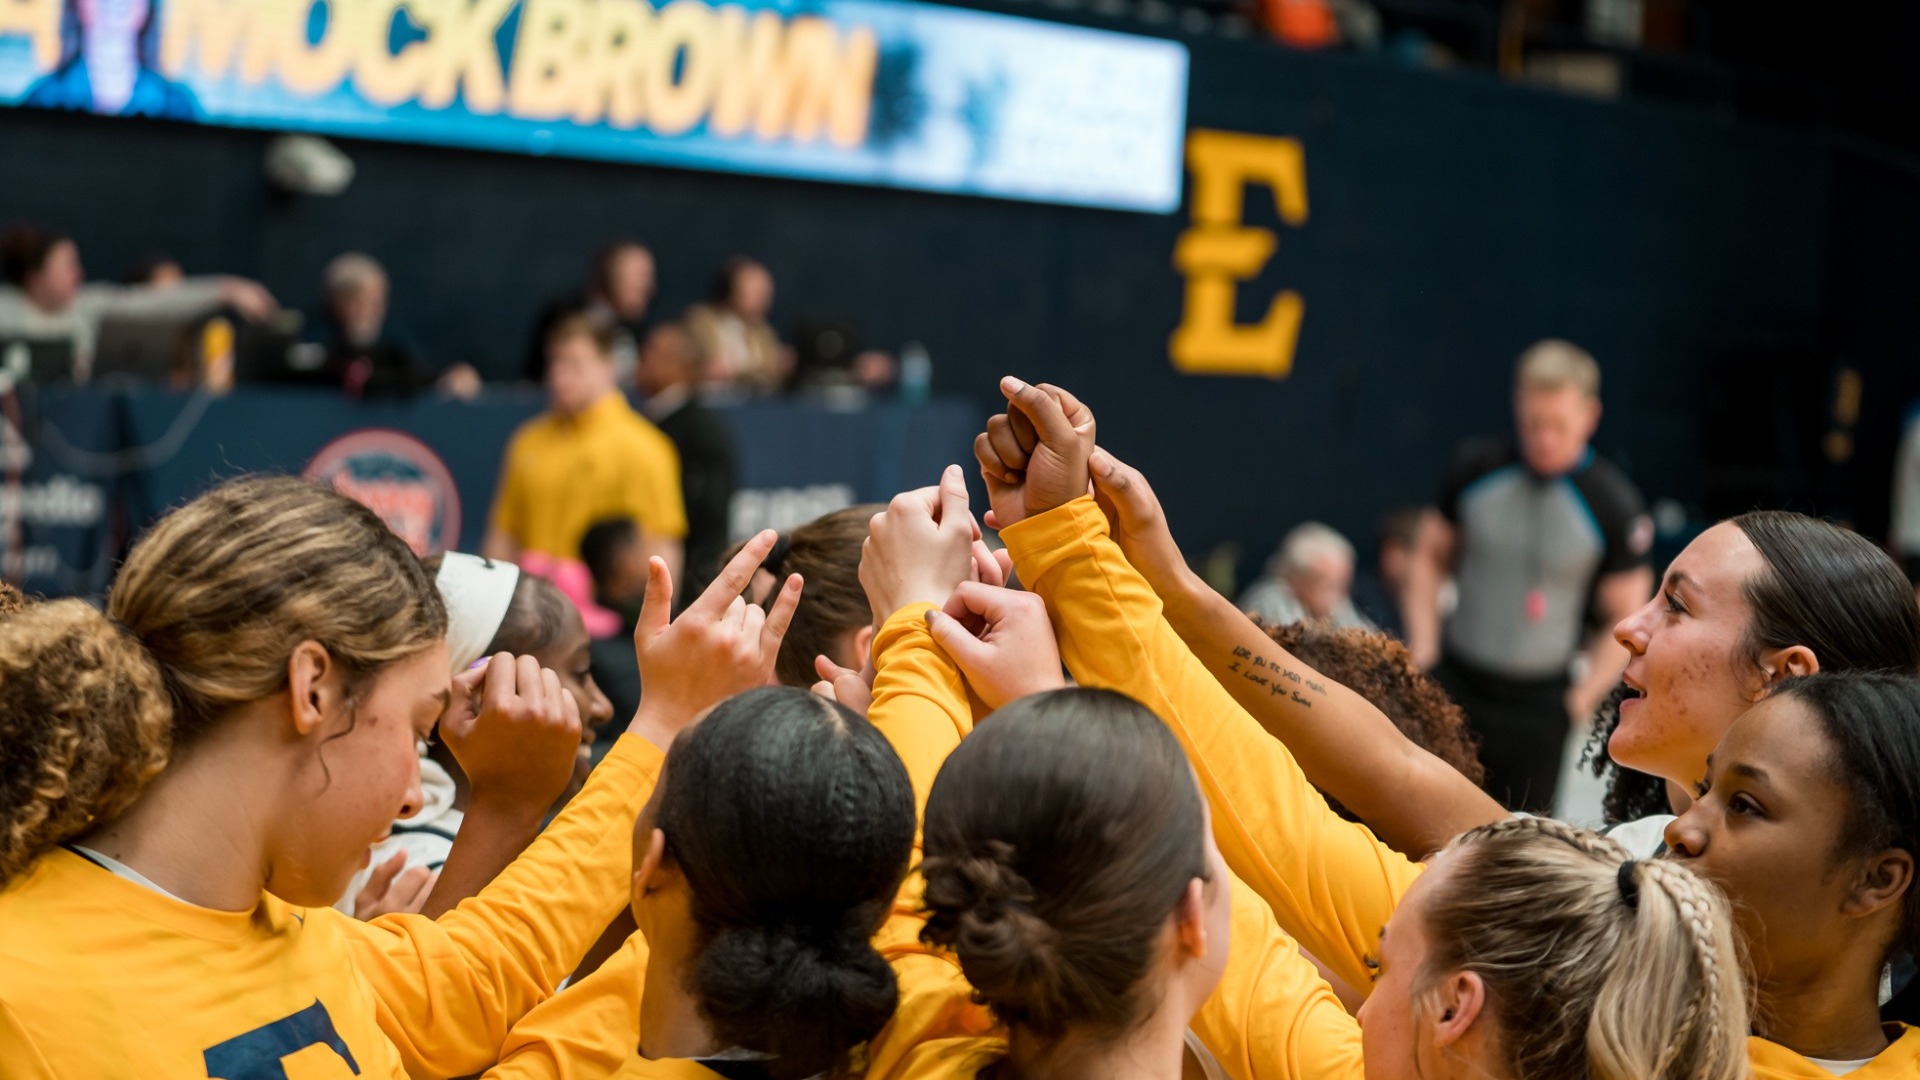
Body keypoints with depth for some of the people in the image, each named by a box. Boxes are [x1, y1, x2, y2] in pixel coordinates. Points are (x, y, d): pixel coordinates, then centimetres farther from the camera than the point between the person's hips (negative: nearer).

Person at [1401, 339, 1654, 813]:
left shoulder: (1615, 505, -7)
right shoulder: (1477, 469, 0)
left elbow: (1627, 620, -1)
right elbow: (1431, 557, 13)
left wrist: (1581, 700, -9)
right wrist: (1423, 651, 2)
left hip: (1539, 701, -2)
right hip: (1454, 681, 2)